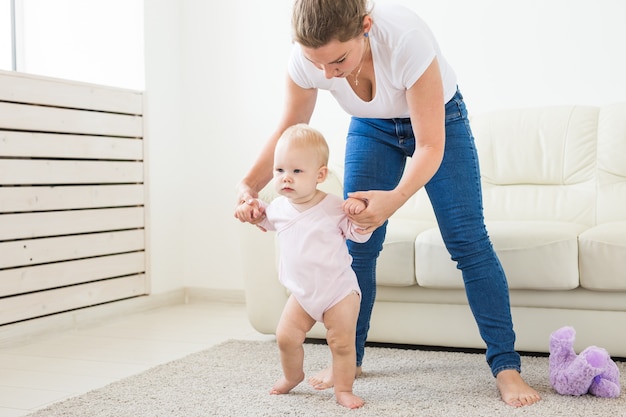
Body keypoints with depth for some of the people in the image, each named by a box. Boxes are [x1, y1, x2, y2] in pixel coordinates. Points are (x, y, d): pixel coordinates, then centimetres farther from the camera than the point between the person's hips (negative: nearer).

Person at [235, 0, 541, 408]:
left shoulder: (405, 39, -41)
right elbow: (288, 132, -11)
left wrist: (396, 198, -52)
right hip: (372, 127, 3)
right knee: (357, 246, -2)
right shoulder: (306, 58, -29)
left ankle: (506, 366, -1)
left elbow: (430, 146, -34)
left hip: (438, 118, -3)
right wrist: (248, 185, -26)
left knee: (468, 240, -9)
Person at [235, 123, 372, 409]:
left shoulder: (334, 207, -16)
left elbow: (360, 235, -9)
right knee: (286, 337, 4)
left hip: (339, 290, -4)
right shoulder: (279, 206, -2)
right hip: (302, 292, 5)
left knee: (342, 343, -3)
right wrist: (251, 209, 5)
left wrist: (358, 212, -28)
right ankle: (292, 375, 31)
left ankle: (343, 389, 14)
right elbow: (266, 222, 23)